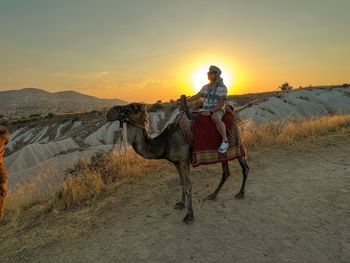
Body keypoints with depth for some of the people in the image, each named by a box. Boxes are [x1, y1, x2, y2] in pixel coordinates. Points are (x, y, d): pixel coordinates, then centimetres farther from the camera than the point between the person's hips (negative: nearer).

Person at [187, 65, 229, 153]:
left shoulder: (222, 87, -10)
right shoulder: (205, 87, 9)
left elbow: (222, 103, -17)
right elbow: (196, 96, 13)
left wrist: (211, 112, -24)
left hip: (217, 111, -7)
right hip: (206, 110, 7)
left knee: (215, 118, -39)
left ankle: (225, 141, -26)